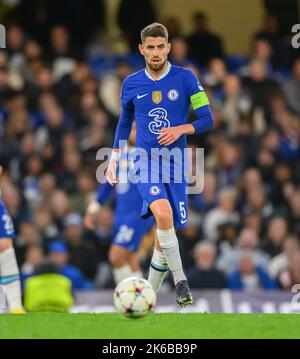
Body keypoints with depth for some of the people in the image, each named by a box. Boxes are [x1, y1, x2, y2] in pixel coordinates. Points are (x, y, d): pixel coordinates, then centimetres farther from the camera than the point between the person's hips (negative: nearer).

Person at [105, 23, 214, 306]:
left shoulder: (185, 79, 0)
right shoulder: (131, 84, 5)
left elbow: (207, 119, 0)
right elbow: (125, 122, 20)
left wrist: (181, 129, -17)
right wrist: (114, 160, 15)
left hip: (175, 162, 1)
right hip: (145, 160, -1)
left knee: (166, 230, 5)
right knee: (163, 213, -29)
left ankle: (150, 292, 23)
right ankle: (180, 280, -22)